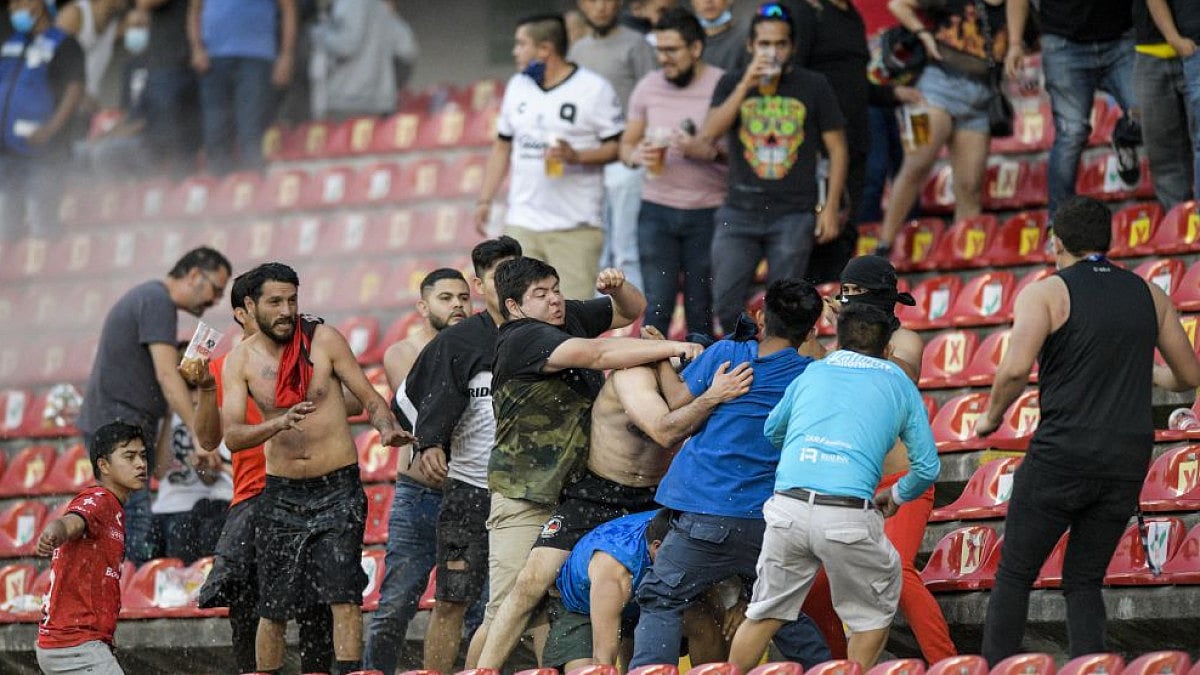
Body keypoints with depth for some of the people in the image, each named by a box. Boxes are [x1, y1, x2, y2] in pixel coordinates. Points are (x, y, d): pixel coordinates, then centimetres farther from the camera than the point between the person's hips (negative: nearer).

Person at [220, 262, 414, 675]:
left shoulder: (323, 340, -4)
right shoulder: (241, 361, -1)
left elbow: (370, 398, -1)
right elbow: (232, 436, -11)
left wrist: (387, 429, -23)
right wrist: (279, 424, -30)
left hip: (338, 488, -2)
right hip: (282, 493, 2)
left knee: (343, 596, -13)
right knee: (273, 609, 6)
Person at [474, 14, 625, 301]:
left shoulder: (594, 89, -5)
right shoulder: (517, 87, 13)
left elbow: (618, 147, -5)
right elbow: (502, 146, 19)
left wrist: (575, 155, -21)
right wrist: (484, 200, 12)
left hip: (574, 227, -5)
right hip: (522, 222, 5)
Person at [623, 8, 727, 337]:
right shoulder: (648, 87, 7)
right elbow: (625, 145, 14)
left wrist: (706, 151, -23)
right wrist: (636, 155, -9)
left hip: (708, 213, -3)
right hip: (657, 209, 3)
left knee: (701, 310, 2)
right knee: (657, 307, -1)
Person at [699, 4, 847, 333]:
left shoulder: (814, 86, 4)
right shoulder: (732, 84, 7)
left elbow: (837, 148, 6)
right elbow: (710, 133, -9)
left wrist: (830, 208, -2)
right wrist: (747, 85, -15)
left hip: (794, 216, -1)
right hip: (739, 212, 1)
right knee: (725, 303, -4)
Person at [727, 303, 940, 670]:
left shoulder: (811, 373, 23)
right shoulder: (900, 384, 17)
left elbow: (772, 432, 38)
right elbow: (928, 468, 17)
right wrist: (896, 496, 36)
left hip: (787, 507, 3)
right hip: (849, 516, -2)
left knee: (765, 613, 17)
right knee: (875, 611, 19)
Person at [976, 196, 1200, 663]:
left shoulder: (1046, 293, -3)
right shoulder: (1149, 295, 11)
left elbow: (1015, 369, -19)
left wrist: (991, 416, -1)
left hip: (1062, 455, -4)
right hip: (1128, 462, 4)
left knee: (1014, 574, 7)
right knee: (1084, 581, 13)